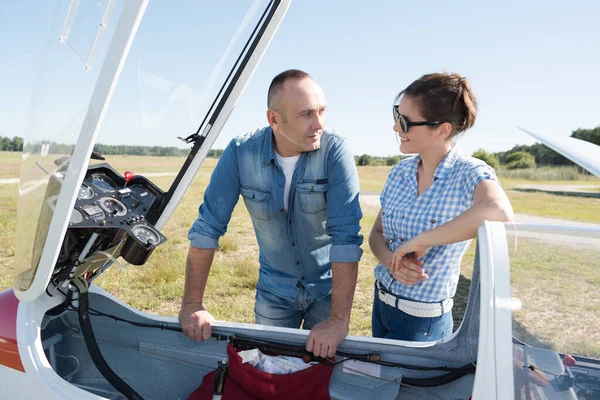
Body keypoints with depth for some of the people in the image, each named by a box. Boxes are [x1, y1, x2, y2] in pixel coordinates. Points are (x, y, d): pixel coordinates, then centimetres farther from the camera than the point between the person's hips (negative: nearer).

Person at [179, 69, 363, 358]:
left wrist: (339, 319, -32)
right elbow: (208, 227, -12)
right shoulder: (240, 153, -16)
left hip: (328, 287, -1)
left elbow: (345, 235, -27)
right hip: (274, 290, 2)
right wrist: (192, 304, -12)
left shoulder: (335, 151, -22)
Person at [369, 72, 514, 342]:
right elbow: (377, 233, 5)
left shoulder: (470, 174, -18)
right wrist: (391, 260, -17)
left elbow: (499, 214, -41)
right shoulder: (400, 172, -1)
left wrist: (421, 241, -32)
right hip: (381, 304, 6)